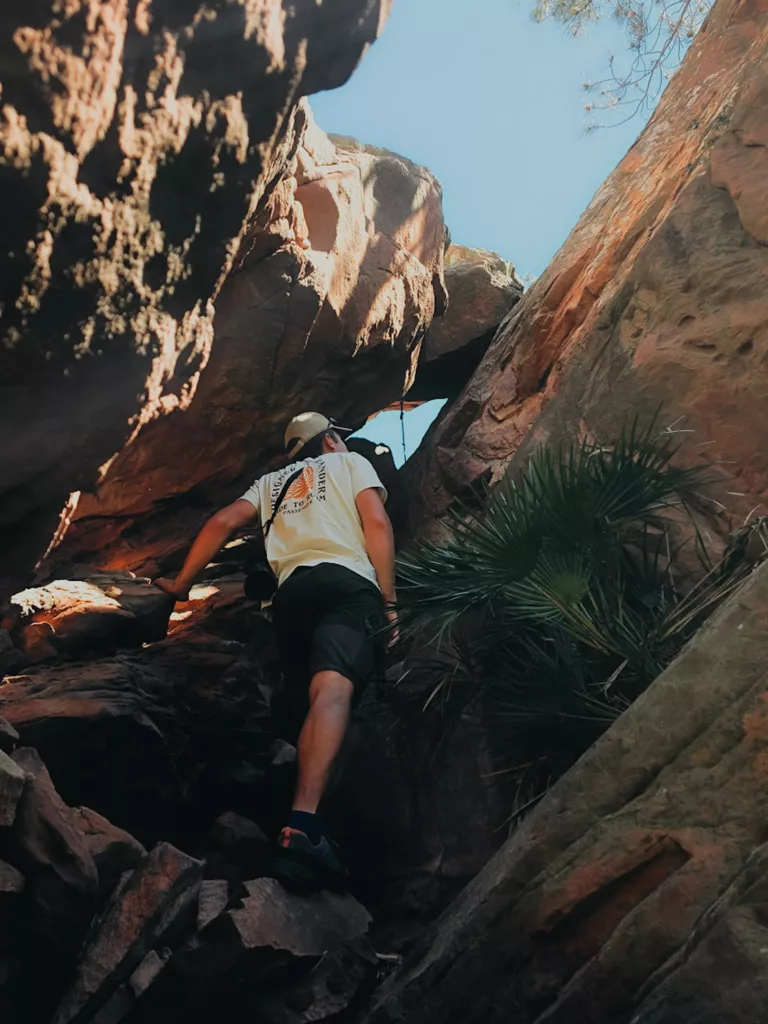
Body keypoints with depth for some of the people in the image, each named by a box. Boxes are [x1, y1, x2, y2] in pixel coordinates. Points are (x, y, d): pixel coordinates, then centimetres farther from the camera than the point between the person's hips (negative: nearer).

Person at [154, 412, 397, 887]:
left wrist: (182, 584, 26)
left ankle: (305, 831, 1)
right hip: (347, 582, -5)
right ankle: (303, 825, -45)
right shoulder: (351, 462, 26)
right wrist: (388, 601, 7)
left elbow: (224, 522, 20)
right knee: (332, 691, -27)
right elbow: (376, 523, 9)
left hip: (292, 590, 6)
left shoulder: (272, 481, 36)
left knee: (306, 703, 14)